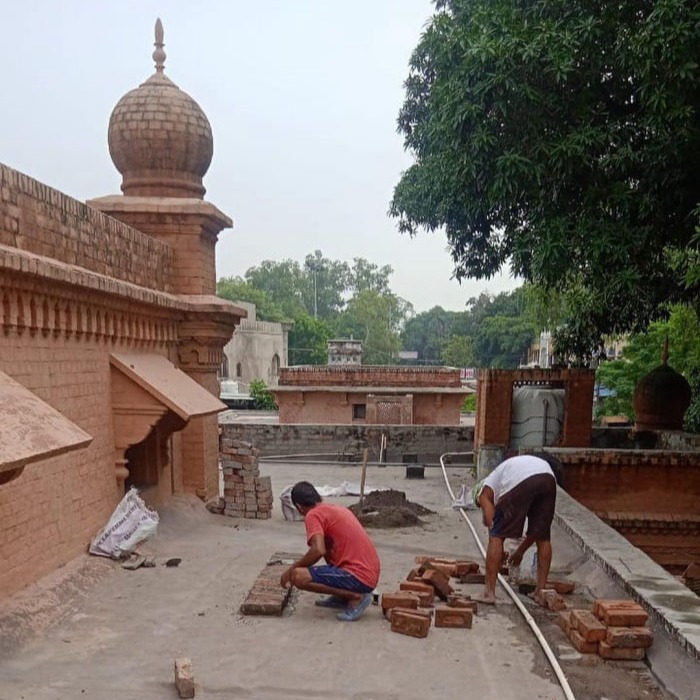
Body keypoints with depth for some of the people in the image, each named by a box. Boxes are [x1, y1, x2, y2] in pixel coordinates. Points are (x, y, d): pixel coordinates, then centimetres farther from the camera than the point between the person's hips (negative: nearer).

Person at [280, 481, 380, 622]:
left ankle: (356, 596, -8)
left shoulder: (313, 515, -8)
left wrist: (291, 570, -10)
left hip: (358, 578, -9)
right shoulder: (338, 509, 19)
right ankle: (343, 597, 16)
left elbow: (318, 551, -24)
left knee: (298, 577, -15)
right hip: (370, 573, 9)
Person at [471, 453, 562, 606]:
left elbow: (491, 523, 17)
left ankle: (489, 592, 9)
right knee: (543, 537, 22)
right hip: (548, 478, 6)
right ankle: (540, 592, 27)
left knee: (496, 536, 8)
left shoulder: (484, 492, 29)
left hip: (520, 481, -6)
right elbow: (536, 529, 45)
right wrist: (520, 551, 54)